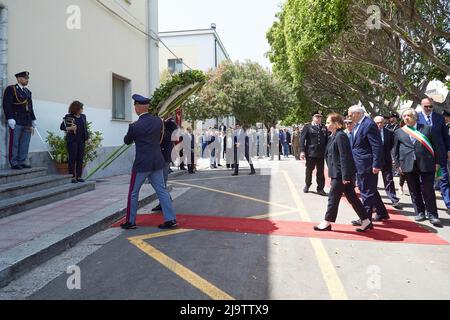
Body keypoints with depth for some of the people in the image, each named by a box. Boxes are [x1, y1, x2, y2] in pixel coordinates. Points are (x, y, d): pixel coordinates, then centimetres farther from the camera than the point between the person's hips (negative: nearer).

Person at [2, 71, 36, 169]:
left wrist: (33, 121, 16)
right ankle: (14, 163, 4)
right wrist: (10, 119, -17)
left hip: (27, 123, 6)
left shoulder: (28, 92, 19)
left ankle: (22, 162, 13)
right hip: (16, 123, -6)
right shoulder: (11, 89, -1)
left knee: (25, 144, 7)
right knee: (14, 143, -1)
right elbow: (7, 105, -9)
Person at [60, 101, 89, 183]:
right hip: (72, 140, -5)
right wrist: (70, 128, -18)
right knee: (72, 158, -1)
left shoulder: (83, 116, 11)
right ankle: (72, 177, 5)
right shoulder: (68, 117, -3)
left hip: (81, 140, 5)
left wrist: (87, 137, 10)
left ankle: (79, 176, 13)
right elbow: (62, 127, -2)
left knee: (80, 158, 5)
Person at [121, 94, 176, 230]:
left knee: (133, 193, 11)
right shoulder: (159, 121, -1)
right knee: (162, 190, 9)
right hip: (158, 162, 5)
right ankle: (170, 220, 8)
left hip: (142, 164, -5)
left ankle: (130, 222, 21)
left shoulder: (134, 126, -15)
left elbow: (127, 141, 5)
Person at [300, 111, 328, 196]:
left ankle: (320, 188, 13)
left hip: (321, 154, 3)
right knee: (309, 170, 11)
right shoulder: (307, 127, 0)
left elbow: (327, 140, 13)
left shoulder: (324, 128, 11)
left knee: (321, 172, 4)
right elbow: (302, 139, -6)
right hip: (310, 153, -2)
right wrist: (302, 151, -14)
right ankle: (307, 185, 30)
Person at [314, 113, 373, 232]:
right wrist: (333, 176, 20)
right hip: (338, 174, 9)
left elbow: (344, 157, -20)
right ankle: (366, 221, 19)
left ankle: (327, 223, 14)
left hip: (341, 174, -9)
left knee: (333, 197, 1)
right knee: (352, 198, 12)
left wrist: (345, 176, -21)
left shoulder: (340, 136, -15)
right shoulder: (334, 136, 13)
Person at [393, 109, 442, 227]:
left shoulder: (427, 129, 7)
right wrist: (398, 164, 3)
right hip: (408, 165, 2)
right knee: (414, 191, 7)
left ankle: (432, 215, 6)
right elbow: (396, 150, 10)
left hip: (426, 164, -2)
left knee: (428, 190, -3)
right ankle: (420, 213, 19)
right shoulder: (399, 132, 10)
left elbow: (435, 146, 6)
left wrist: (436, 162, 1)